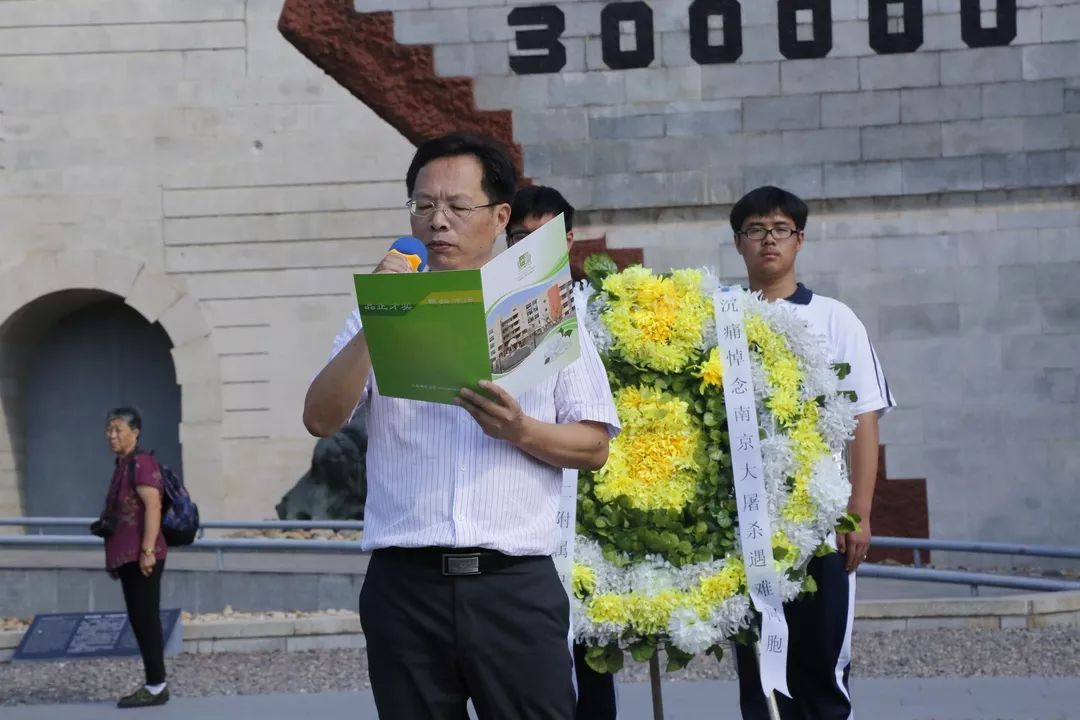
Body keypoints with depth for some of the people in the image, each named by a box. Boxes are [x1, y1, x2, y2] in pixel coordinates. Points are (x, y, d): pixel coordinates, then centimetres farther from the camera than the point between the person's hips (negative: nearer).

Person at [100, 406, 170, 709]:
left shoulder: (142, 463, -12)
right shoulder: (123, 466, 19)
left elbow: (153, 506, -20)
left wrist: (147, 551, -25)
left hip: (141, 557, -10)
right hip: (128, 556, 10)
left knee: (146, 620, -9)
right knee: (139, 621, 10)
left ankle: (156, 687, -7)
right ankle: (153, 685, 13)